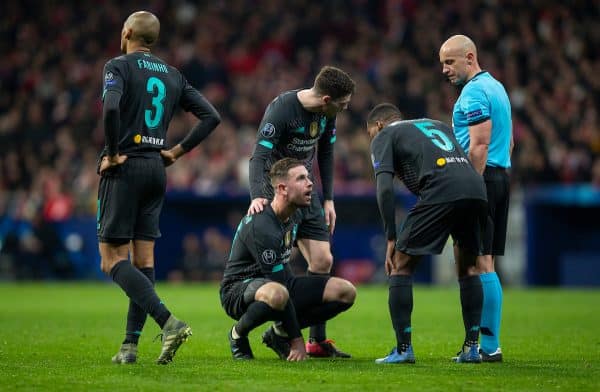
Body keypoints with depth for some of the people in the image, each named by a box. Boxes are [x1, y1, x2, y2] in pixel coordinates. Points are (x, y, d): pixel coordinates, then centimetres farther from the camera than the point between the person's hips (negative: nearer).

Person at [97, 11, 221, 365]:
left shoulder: (118, 66, -5)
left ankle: (169, 322, -22)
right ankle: (130, 345, 4)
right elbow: (211, 116, 9)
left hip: (125, 167, -6)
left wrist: (113, 154, -14)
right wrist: (178, 151, 11)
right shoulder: (172, 75, 13)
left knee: (113, 259, -6)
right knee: (144, 260, 7)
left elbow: (111, 108, -24)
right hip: (157, 170, 6)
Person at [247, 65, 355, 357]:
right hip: (275, 189, -7)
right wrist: (257, 196, -43)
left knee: (323, 261, 0)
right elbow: (259, 156, -28)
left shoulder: (327, 113, -2)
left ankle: (317, 340, 7)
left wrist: (328, 199, 9)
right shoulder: (282, 109, -23)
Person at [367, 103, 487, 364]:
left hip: (440, 193, -6)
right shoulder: (437, 124, 36)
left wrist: (391, 239, 4)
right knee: (467, 268, 23)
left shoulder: (384, 137, 18)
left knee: (401, 265, 7)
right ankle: (471, 347, 19)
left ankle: (403, 349, 3)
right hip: (476, 189, 6)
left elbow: (385, 188, 3)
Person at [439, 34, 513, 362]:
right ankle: (488, 343, 12)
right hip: (500, 176, 10)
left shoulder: (473, 92, -12)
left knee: (480, 264, -9)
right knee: (485, 265, 11)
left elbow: (479, 145, -20)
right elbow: (508, 142, 23)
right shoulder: (496, 87, 19)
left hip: (481, 178, -10)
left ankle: (489, 346, -10)